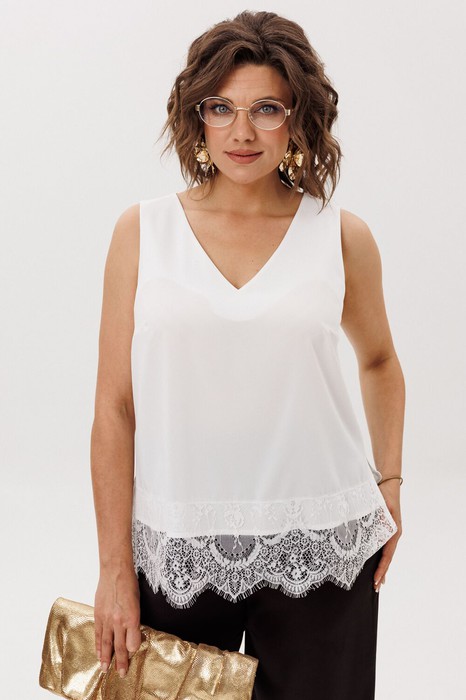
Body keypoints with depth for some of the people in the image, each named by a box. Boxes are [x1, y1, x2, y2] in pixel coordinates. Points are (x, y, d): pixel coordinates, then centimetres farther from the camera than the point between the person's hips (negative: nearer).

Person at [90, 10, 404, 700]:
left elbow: (379, 362, 19)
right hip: (178, 548, 0)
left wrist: (389, 481, 8)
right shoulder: (143, 230, -1)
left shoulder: (342, 236, 0)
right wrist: (115, 568, -3)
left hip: (319, 546, 0)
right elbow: (114, 410, -1)